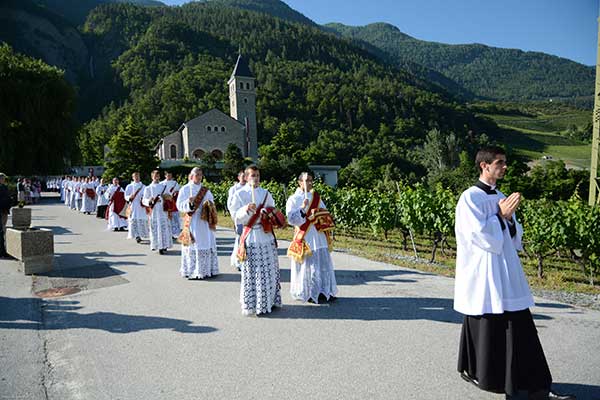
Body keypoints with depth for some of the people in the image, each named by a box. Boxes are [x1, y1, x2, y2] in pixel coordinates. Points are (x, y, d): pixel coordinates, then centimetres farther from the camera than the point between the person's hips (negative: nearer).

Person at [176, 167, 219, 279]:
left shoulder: (205, 189, 12)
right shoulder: (185, 189, 1)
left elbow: (211, 202, 16)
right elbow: (179, 205, -4)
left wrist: (209, 205, -7)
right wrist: (189, 202, -22)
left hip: (205, 221, 4)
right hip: (192, 221, -4)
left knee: (207, 244, 5)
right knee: (193, 245, -5)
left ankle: (207, 270, 13)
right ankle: (192, 271, 1)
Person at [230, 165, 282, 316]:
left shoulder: (265, 193, 12)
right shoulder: (240, 194, 0)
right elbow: (236, 216, -5)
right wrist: (246, 209, -22)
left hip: (266, 234, 4)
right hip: (251, 236, -4)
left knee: (270, 269, 6)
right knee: (252, 271, -3)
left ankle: (269, 300, 20)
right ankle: (251, 305, 8)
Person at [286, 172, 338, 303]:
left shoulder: (316, 197, 12)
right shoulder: (294, 199, -4)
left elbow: (324, 213, 19)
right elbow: (291, 219, -12)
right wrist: (302, 208, -24)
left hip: (319, 236, 6)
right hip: (305, 237, -5)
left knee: (323, 263, 8)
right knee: (308, 264, -3)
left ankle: (323, 291, 20)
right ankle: (307, 293, 10)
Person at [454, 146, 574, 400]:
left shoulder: (501, 198, 12)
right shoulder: (470, 198, -10)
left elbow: (514, 237, 14)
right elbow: (480, 236, -16)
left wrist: (509, 218, -5)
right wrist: (500, 216, -14)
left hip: (506, 273, 7)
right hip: (483, 274, -7)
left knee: (519, 328, 7)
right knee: (485, 326, 5)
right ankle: (473, 371, 26)